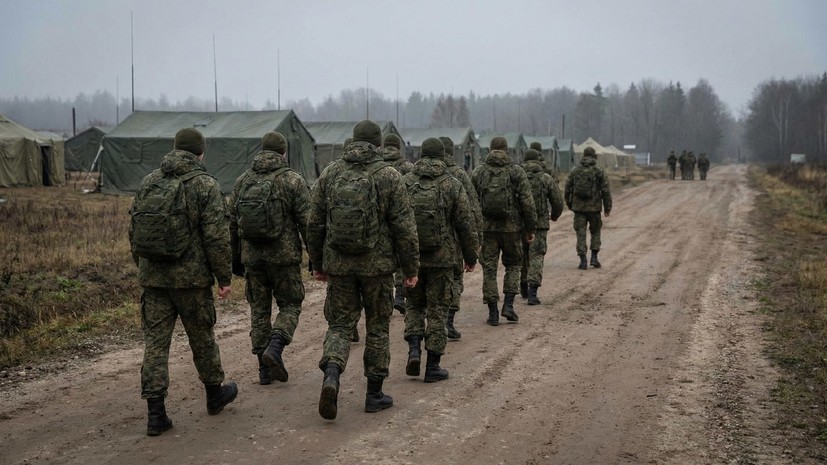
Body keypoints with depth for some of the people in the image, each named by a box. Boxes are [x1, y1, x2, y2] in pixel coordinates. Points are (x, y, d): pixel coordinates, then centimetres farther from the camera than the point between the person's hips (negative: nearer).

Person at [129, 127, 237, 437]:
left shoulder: (148, 182, 8)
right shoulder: (205, 185, -8)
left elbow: (133, 231, 13)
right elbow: (217, 236, -12)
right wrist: (224, 277, -4)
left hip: (152, 277, 4)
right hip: (191, 277, -4)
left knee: (155, 342, 4)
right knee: (202, 337, 14)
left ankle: (155, 413, 2)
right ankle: (215, 394, 32)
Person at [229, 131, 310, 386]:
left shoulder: (242, 181, 7)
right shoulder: (293, 181, -6)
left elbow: (232, 223, 10)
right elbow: (306, 222, -9)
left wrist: (235, 258, 17)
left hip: (252, 257, 4)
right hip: (284, 256, -4)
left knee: (259, 310, 12)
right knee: (290, 305, 10)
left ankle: (265, 370, 13)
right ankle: (275, 348, -14)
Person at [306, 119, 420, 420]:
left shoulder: (330, 174, 3)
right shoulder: (389, 176, -6)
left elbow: (314, 223, 7)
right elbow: (404, 227, -8)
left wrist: (317, 263, 17)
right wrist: (411, 268, 0)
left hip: (338, 264, 2)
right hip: (377, 265, -2)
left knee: (339, 324, 11)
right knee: (377, 327, 12)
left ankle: (331, 373, -15)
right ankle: (374, 394, 18)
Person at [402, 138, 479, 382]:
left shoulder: (405, 183, 1)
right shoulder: (453, 185, -5)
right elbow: (467, 224, -3)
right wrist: (471, 256, 7)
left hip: (410, 258, 2)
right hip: (441, 259, -2)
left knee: (414, 305, 19)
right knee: (437, 311, 7)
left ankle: (414, 349, 0)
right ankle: (433, 366, 10)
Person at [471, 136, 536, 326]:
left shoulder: (478, 173, 2)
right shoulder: (516, 171, -3)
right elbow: (527, 202, -6)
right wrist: (530, 228, 2)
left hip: (486, 228, 1)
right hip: (511, 227, -1)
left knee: (489, 269, 7)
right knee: (512, 265, 17)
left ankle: (493, 313, 6)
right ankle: (508, 305, 5)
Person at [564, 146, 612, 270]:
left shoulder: (575, 170, 3)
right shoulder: (599, 171, -3)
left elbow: (567, 187, 6)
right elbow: (606, 190, -5)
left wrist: (568, 203, 19)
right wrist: (607, 207, 1)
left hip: (578, 206, 1)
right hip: (594, 207, -1)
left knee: (581, 233, 4)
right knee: (595, 231, 17)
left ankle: (583, 261, -1)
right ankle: (594, 257, 9)